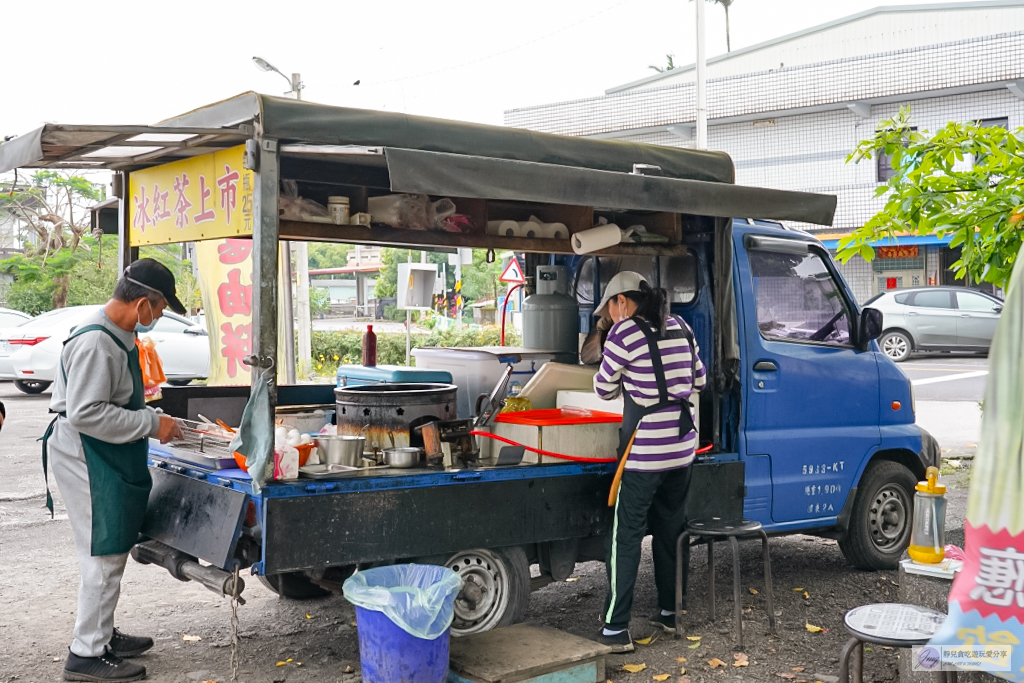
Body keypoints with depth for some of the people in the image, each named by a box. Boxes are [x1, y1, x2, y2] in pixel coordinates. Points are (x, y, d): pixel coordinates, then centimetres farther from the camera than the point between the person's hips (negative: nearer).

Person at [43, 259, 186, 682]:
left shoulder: (116, 337, 10)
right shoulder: (96, 344, -23)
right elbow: (85, 413, -27)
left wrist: (153, 418, 11)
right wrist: (151, 424, -22)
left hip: (107, 461, 11)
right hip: (88, 462, -11)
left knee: (110, 553, 19)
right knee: (104, 557, -4)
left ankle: (103, 635, 32)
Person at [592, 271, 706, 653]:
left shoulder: (625, 331, -11)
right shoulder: (680, 328, 8)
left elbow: (604, 389, -1)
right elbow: (699, 381, 18)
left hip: (645, 449, -7)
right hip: (682, 445, 7)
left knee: (626, 537, 0)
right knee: (670, 529, 19)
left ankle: (616, 630, 1)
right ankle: (669, 612, 30)